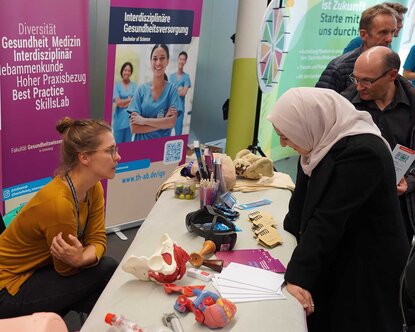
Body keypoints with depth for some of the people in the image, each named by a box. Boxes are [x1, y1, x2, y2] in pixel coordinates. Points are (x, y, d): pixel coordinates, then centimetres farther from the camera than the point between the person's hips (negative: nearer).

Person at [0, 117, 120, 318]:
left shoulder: (94, 188, -7)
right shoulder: (57, 203, -32)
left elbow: (97, 240, -9)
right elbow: (66, 269, -17)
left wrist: (80, 258, -28)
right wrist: (79, 259, -36)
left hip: (40, 270, 8)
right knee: (106, 271, -15)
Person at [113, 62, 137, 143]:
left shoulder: (134, 85, 4)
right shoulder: (117, 85, -3)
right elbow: (118, 102, -9)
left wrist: (123, 102, -11)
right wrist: (130, 99, -2)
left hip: (130, 118, 2)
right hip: (120, 119, -2)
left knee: (128, 142, 10)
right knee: (118, 143, 2)